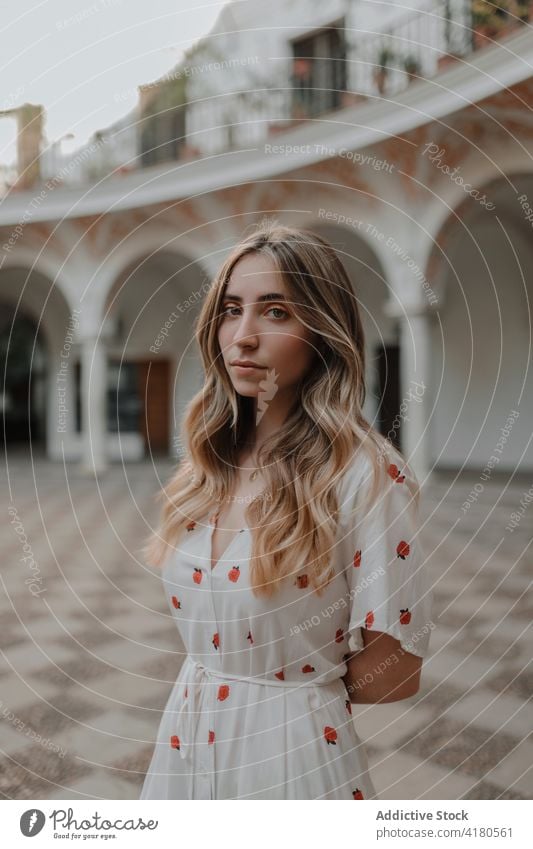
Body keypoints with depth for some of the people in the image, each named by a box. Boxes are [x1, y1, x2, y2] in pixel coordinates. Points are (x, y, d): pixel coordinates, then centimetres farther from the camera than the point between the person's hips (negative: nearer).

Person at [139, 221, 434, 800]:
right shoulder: (207, 462, 0)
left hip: (290, 749, -5)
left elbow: (393, 674, -13)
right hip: (185, 738, 6)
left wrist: (288, 687, -2)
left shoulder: (368, 473, -19)